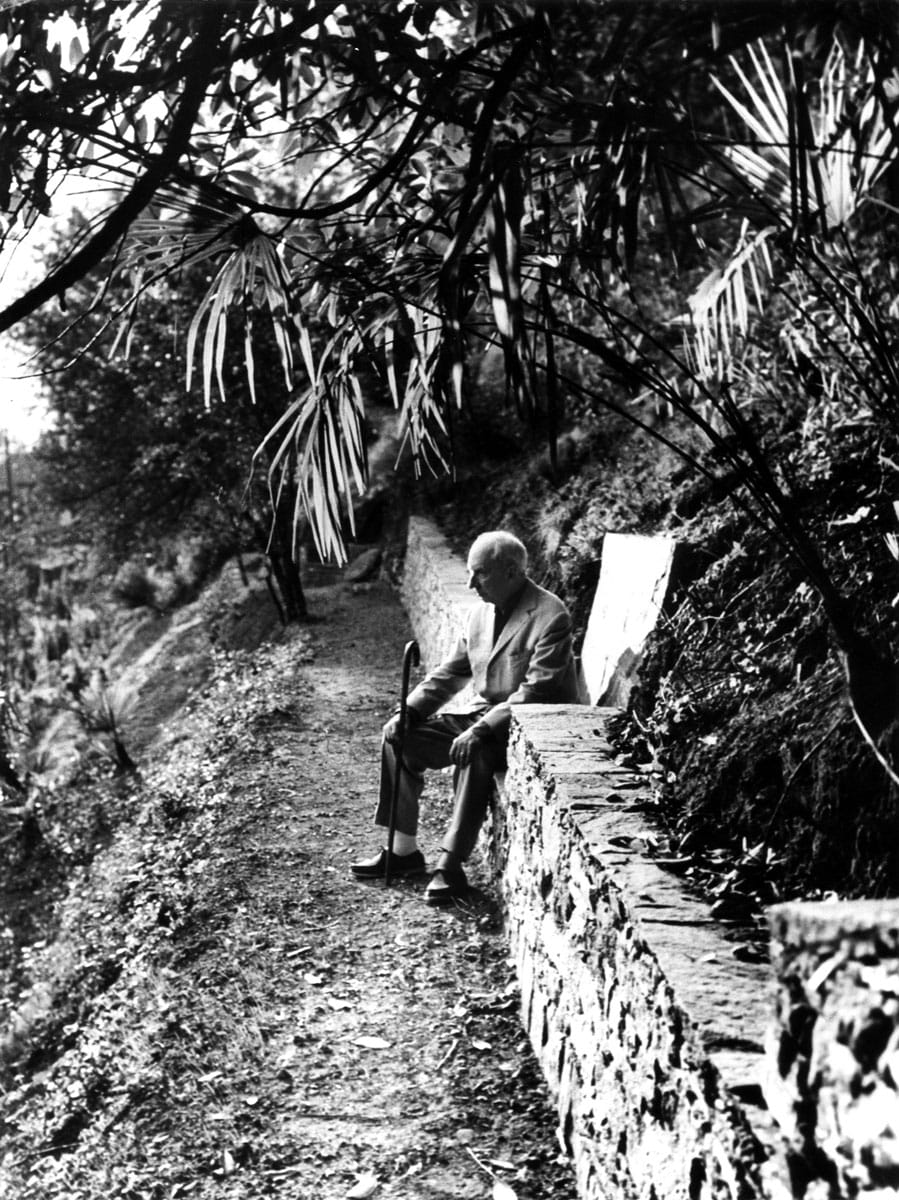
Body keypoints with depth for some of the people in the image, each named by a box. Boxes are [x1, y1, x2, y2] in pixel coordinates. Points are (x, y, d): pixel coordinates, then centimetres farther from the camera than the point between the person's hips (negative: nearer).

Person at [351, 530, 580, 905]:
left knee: (474, 754, -37)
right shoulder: (483, 610, 7)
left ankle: (452, 866, -26)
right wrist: (409, 710, -2)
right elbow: (451, 670, 12)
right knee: (399, 737, -2)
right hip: (480, 711, 8)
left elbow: (535, 693, -25)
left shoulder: (550, 617, -18)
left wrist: (481, 730, -33)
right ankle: (403, 851, 6)